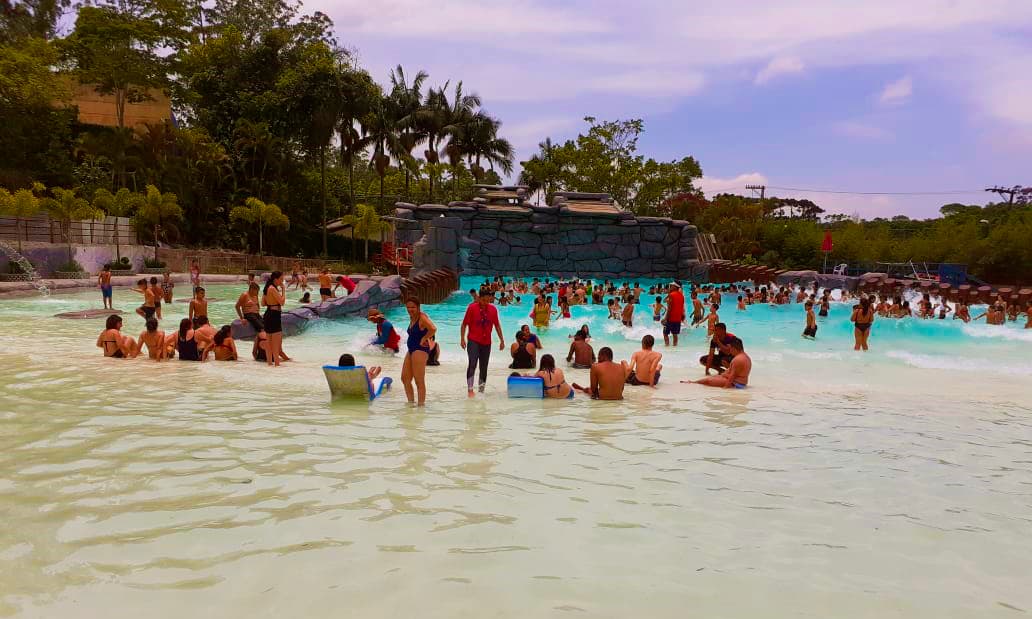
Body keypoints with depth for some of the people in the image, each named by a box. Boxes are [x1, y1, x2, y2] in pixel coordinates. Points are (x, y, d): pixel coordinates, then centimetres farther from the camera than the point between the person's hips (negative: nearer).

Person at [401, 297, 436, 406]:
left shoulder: (422, 317, -14)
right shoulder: (412, 318, 13)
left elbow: (433, 329, -31)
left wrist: (423, 339, -18)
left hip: (420, 350, -10)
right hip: (411, 350, 10)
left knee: (419, 381, -5)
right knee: (405, 379, 13)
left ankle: (421, 405, 2)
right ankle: (411, 402, 22)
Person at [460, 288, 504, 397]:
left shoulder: (493, 309, 3)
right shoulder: (472, 308, -7)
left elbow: (497, 325, 13)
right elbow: (464, 324, -4)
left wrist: (502, 340, 13)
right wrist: (462, 339, -10)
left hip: (486, 343, 4)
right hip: (473, 341, -4)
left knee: (484, 368, 10)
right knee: (472, 364, -19)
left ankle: (481, 390, 21)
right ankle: (470, 389, -20)